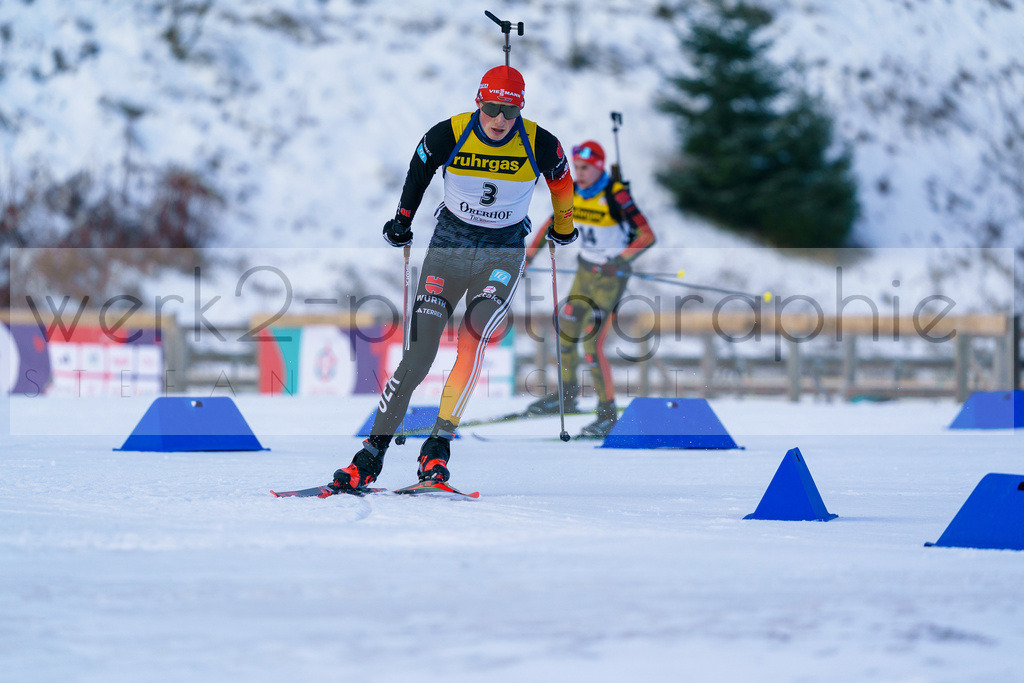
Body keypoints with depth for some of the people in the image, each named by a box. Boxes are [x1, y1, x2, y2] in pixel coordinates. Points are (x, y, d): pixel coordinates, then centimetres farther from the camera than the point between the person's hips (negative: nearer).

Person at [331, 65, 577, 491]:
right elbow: (419, 169, 10)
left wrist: (563, 227, 26)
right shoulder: (448, 136, -13)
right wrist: (402, 219, 21)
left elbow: (561, 179, 11)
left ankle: (440, 443, -21)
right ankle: (372, 454, 3)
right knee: (416, 360, -7)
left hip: (504, 254, -1)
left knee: (474, 339, -27)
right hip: (449, 247, 1)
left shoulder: (540, 145, -12)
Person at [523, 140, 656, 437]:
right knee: (565, 333, 15)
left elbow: (647, 236, -24)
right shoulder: (573, 193, -1)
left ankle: (608, 413, -1)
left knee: (591, 345, -12)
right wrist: (528, 255, 9)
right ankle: (567, 394, 36)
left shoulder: (616, 195, -21)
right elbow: (552, 223, 15)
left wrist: (620, 260, -37)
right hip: (585, 271, 7)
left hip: (611, 277, -7)